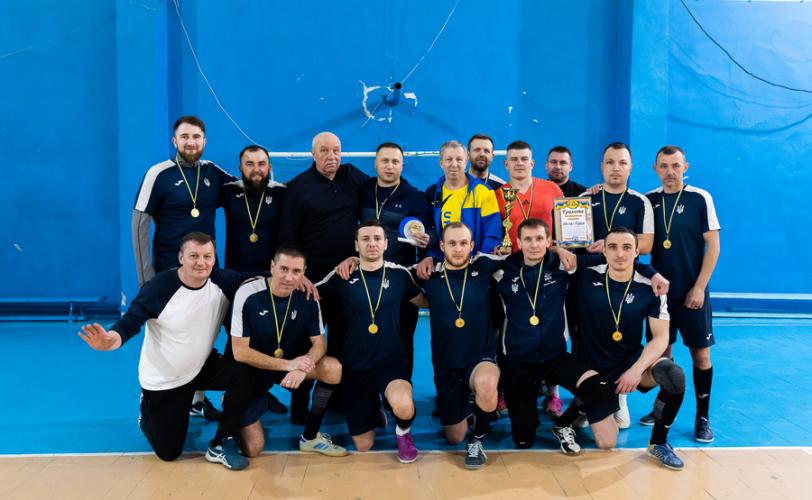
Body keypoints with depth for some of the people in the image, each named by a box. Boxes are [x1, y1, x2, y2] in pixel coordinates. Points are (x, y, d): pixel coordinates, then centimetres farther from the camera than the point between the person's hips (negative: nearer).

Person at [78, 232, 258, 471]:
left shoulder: (222, 281, -13)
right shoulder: (159, 287, -24)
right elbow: (129, 324, -25)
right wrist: (109, 340, -48)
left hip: (202, 367, 3)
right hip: (162, 380, -3)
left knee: (244, 373, -27)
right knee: (168, 452, 5)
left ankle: (222, 444, -6)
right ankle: (148, 413, 39)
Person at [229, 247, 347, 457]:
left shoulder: (308, 297, -14)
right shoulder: (248, 295, -25)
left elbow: (319, 342, -9)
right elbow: (240, 352, -23)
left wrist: (302, 366, -31)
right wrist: (288, 364, -30)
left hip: (292, 362, 3)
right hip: (253, 370, -3)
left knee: (333, 368, -25)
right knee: (252, 449, -8)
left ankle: (310, 437, -3)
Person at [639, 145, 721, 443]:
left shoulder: (700, 198, -5)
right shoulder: (648, 201, 3)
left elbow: (713, 245, -6)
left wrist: (699, 287, -10)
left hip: (692, 292, -3)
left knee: (700, 353, 2)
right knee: (661, 350, 10)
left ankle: (703, 417, 14)